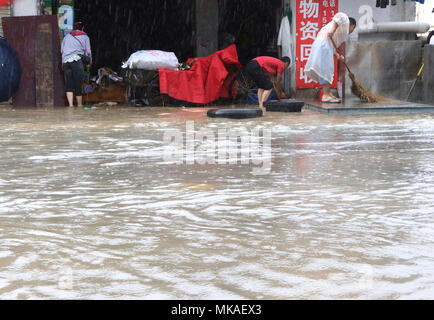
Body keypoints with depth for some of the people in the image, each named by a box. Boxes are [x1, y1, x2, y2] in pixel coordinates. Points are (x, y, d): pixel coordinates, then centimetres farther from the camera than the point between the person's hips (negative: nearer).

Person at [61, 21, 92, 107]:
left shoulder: (67, 36, 22)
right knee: (78, 85, 3)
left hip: (65, 61, 3)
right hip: (77, 60, -3)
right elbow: (88, 51, 10)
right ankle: (80, 105, 10)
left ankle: (70, 105, -13)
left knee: (69, 85, 0)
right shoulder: (85, 37, 14)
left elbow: (62, 50, 20)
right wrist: (90, 61, 26)